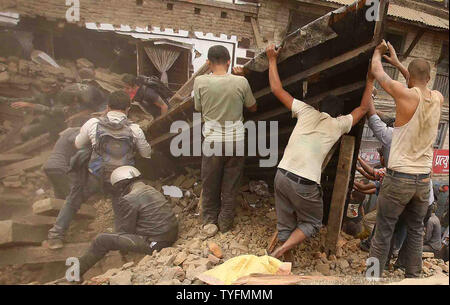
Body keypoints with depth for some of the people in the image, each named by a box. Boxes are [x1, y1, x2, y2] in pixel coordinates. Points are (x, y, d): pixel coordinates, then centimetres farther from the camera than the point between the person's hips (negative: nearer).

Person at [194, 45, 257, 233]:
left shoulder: (200, 82, -9)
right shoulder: (241, 82, -8)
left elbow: (199, 110, 3)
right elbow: (253, 108, 7)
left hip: (212, 141, 0)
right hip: (236, 140, 1)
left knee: (210, 184, 17)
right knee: (230, 185, 14)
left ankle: (209, 221, 28)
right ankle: (225, 223, 26)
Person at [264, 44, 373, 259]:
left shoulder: (307, 112, 10)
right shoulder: (339, 124, 7)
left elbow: (277, 89, 12)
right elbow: (363, 108, 23)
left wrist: (272, 59, 20)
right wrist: (370, 81, 34)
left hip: (282, 175, 3)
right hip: (305, 184, -3)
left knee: (285, 224, 17)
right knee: (311, 223, 19)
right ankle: (280, 251, 1)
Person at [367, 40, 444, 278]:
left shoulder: (405, 95, -12)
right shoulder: (438, 98, 4)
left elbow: (378, 72, 2)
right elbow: (422, 87, 26)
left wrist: (378, 51, 23)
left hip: (399, 178, -5)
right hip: (424, 179, 5)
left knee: (384, 230, 4)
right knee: (416, 230, 18)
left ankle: (375, 276, 12)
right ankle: (412, 275, 29)